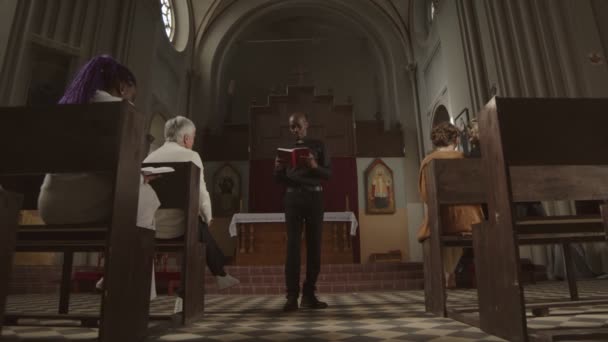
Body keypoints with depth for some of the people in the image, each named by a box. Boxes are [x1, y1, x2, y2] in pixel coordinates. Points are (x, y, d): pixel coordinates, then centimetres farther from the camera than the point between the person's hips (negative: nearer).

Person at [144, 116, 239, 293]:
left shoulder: (150, 157, 10)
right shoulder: (190, 156, -6)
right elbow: (201, 193, -10)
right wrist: (208, 217, 8)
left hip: (149, 226, 6)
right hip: (177, 226, -6)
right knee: (201, 226, 25)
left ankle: (220, 274, 36)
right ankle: (220, 275, 35)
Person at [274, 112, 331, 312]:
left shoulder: (318, 146, 11)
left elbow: (329, 174, 3)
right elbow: (280, 180, 14)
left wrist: (315, 166, -18)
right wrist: (277, 170, -9)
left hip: (314, 197, 0)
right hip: (293, 197, 1)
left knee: (314, 245, -1)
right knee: (293, 246, -7)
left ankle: (309, 295, 6)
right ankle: (292, 296, -7)